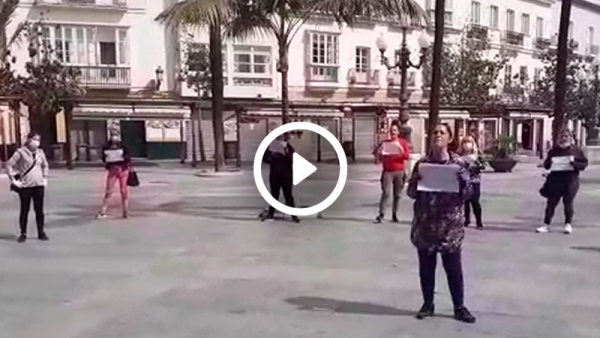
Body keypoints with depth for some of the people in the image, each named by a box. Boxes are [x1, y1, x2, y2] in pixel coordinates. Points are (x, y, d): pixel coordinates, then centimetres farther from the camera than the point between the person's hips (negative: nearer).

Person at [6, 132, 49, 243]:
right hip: (25, 186, -4)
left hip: (39, 185, 4)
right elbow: (9, 165, -6)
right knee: (24, 210, 5)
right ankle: (23, 234, 14)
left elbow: (45, 166, 22)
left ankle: (41, 232, 14)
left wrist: (45, 178, 13)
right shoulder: (21, 152, -7)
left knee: (39, 210, 6)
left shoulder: (40, 152, 8)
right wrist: (13, 179, -9)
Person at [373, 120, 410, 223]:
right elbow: (379, 158, 9)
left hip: (399, 172, 1)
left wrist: (400, 149, -18)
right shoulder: (385, 143, 7)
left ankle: (394, 214, 13)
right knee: (386, 193, -12)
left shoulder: (403, 142, 5)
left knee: (397, 194, 5)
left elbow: (407, 156, -4)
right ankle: (381, 214, -14)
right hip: (387, 172, -1)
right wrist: (379, 152, -10)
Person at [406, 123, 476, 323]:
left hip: (450, 225, -1)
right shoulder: (422, 163, 3)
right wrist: (417, 177, -13)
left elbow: (467, 193, -1)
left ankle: (459, 307, 19)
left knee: (454, 269, 5)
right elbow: (411, 193, 4)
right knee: (426, 268, 10)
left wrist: (461, 178, -19)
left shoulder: (458, 163, -1)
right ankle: (428, 304, 25)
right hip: (425, 224, 2)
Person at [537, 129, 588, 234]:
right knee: (551, 202, 1)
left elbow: (584, 164, 2)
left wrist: (574, 162, -16)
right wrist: (550, 162, -9)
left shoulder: (576, 150, 4)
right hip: (555, 179, 2)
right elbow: (546, 165, 13)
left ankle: (568, 224, 14)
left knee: (568, 202, 1)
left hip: (570, 179, -2)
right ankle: (546, 224, 4)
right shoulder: (554, 150, 10)